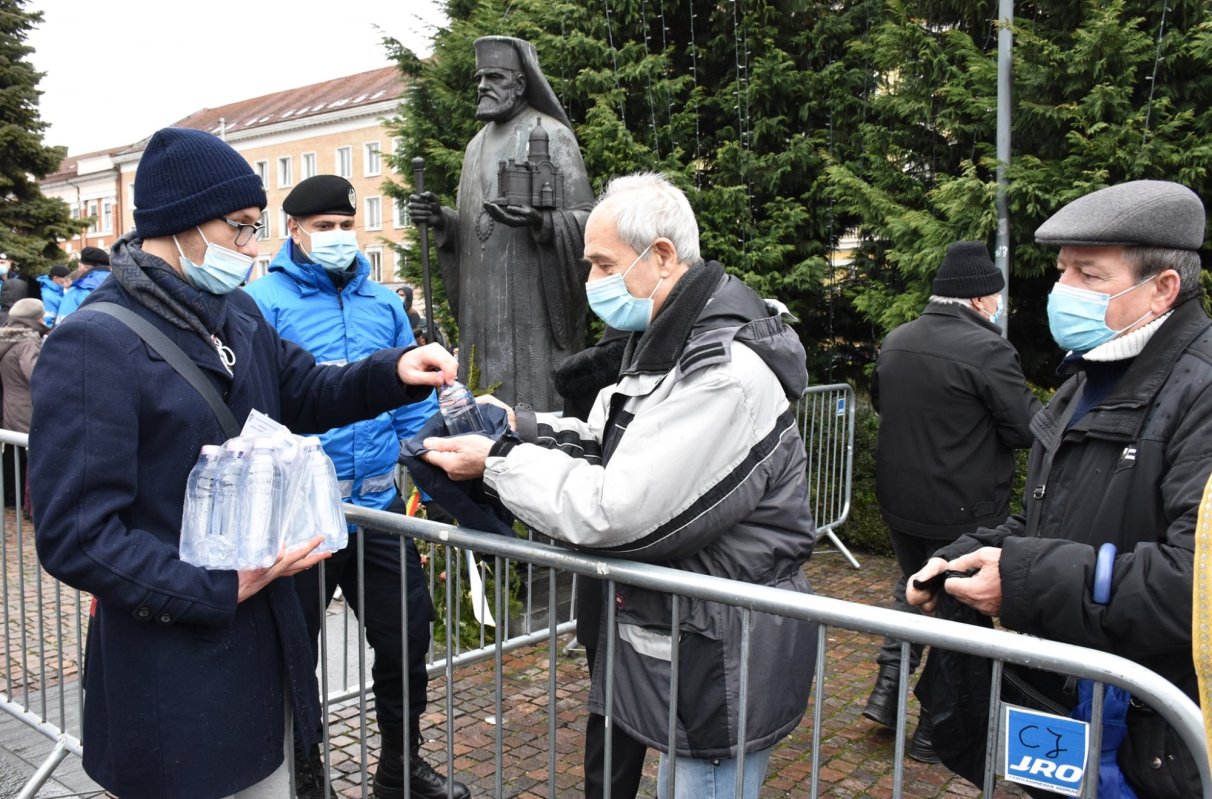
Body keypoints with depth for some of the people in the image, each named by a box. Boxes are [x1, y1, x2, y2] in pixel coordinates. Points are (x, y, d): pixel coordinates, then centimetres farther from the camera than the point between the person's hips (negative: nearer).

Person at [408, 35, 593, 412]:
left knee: (532, 402, -6)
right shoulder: (477, 145, 18)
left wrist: (538, 222, -25)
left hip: (531, 301, -6)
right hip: (481, 304, 6)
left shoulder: (551, 135, -2)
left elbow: (585, 219, -7)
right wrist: (441, 219, 0)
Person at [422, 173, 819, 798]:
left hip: (721, 665, -10)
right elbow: (612, 445, 14)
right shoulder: (669, 342, 8)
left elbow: (616, 511, -27)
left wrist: (497, 464, -16)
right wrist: (518, 427, 1)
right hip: (686, 641, 10)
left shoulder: (725, 371, -27)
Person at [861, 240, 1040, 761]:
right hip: (964, 512, -6)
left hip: (899, 502, 6)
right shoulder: (987, 350, -21)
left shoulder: (895, 341, 1)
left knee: (913, 589, 26)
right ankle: (933, 731, 19)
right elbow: (1030, 429, -17)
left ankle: (887, 689, 21)